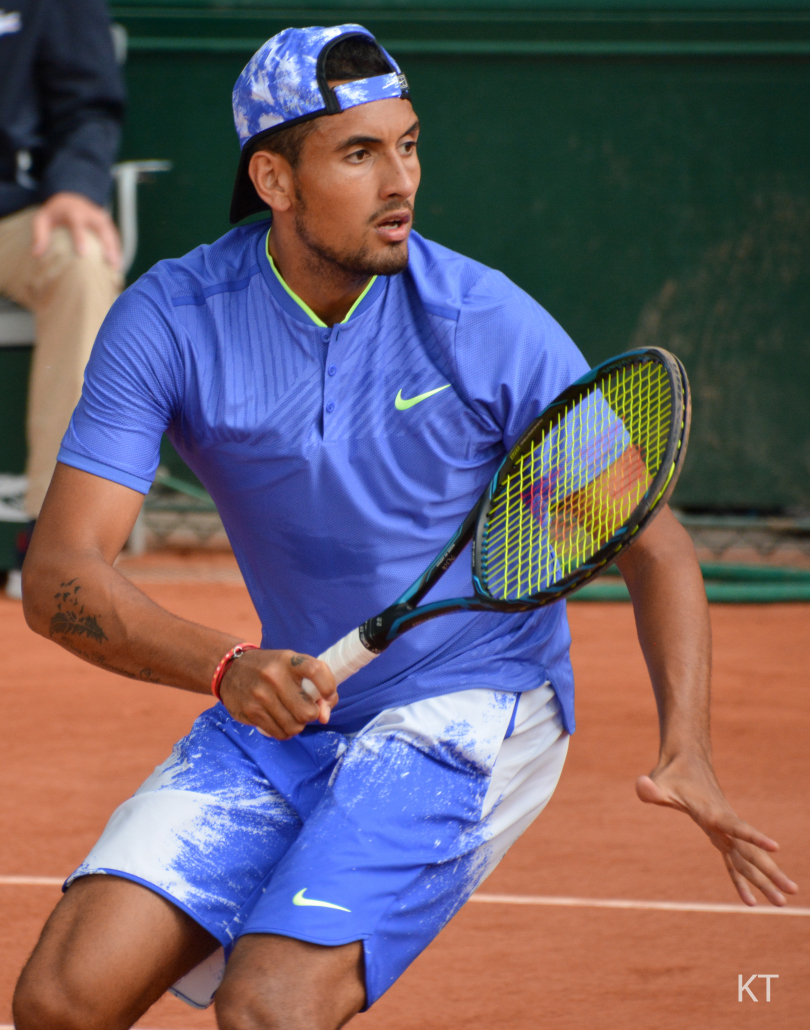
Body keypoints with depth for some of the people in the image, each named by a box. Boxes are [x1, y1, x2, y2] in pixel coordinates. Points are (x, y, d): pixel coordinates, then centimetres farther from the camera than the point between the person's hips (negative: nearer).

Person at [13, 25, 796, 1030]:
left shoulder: (487, 324, -16)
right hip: (284, 709, 3)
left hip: (467, 716, -3)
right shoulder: (167, 322, -11)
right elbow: (58, 573, -18)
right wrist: (226, 669, -36)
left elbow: (650, 541, -8)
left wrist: (687, 753, -24)